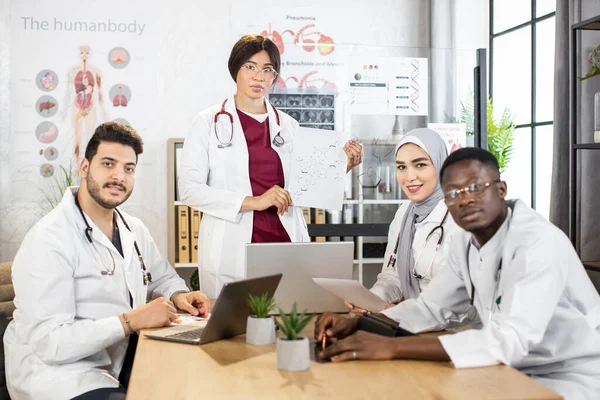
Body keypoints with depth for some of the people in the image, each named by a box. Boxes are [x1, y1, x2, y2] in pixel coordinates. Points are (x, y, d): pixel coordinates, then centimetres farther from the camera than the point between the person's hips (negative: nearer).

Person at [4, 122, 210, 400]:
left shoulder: (134, 229, 7)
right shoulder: (48, 240, -19)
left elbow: (163, 278, 21)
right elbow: (49, 342, -25)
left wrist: (178, 296, -3)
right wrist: (132, 320, -27)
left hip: (122, 362, 8)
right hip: (59, 372, -8)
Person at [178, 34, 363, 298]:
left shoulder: (289, 126, 11)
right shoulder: (210, 122, 1)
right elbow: (189, 190, -8)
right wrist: (251, 202, -15)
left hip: (285, 242, 3)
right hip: (232, 252, -2)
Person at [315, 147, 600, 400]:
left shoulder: (540, 243, -26)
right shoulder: (466, 242, 0)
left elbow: (509, 340, -36)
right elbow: (430, 308, 6)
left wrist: (391, 347, -38)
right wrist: (356, 324, -11)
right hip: (520, 371, 7)